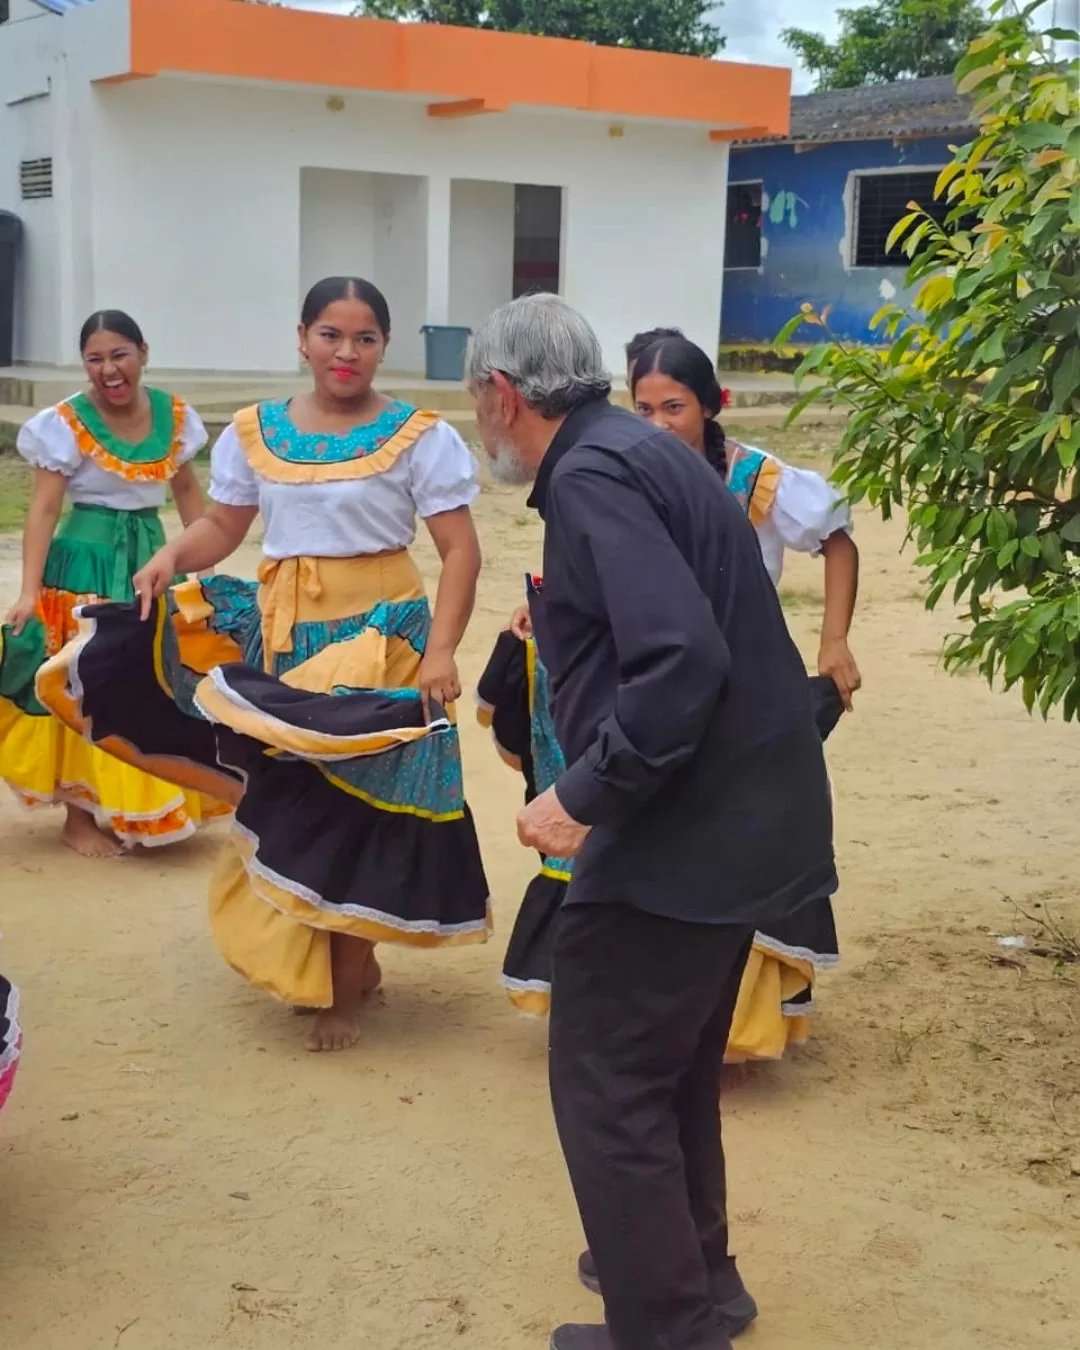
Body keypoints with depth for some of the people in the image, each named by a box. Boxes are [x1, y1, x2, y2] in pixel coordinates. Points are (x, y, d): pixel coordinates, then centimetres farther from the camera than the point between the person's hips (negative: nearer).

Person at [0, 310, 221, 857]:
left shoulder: (173, 415, 2)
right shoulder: (66, 423, -11)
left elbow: (186, 489, 14)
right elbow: (44, 508, -14)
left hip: (153, 558, 5)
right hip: (88, 564, -5)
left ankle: (131, 808, 26)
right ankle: (80, 816, 12)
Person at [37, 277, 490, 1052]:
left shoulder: (419, 437, -7)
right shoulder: (254, 433, 6)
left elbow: (461, 552, -10)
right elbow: (222, 527, 11)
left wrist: (441, 651, -20)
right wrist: (172, 559, -11)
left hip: (377, 639, -4)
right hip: (274, 637, 4)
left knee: (350, 805, -1)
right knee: (288, 804, 9)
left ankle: (345, 987, 14)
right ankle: (348, 961, 29)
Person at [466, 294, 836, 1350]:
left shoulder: (593, 476, -18)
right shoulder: (638, 449, 12)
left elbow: (681, 663, -29)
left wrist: (584, 798, -22)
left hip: (685, 830, -10)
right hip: (747, 817, 10)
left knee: (607, 1086, 1)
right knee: (673, 1062, 24)